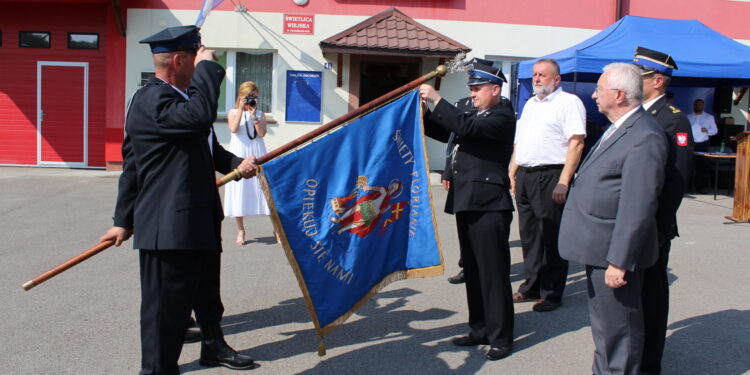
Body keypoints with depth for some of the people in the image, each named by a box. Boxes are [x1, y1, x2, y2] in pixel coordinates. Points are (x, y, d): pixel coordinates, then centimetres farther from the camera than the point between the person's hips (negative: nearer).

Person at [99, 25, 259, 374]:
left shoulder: (178, 96, 15)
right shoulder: (150, 100, -19)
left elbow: (206, 146, 24)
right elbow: (199, 115, -36)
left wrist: (235, 163, 7)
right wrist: (207, 66, -23)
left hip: (200, 220, 11)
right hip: (168, 225, -11)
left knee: (207, 291, 27)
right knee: (166, 303, -1)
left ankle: (213, 345, 47)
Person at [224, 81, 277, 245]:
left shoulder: (260, 113, 10)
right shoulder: (233, 112, 6)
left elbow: (262, 133, -5)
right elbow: (234, 129, -13)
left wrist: (253, 114, -10)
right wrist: (241, 109, -11)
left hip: (257, 156, 1)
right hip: (239, 156, -1)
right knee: (239, 192, 1)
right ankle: (240, 230, 12)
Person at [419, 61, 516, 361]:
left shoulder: (502, 117, -9)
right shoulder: (478, 115, 19)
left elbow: (466, 127, -24)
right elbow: (446, 133, 18)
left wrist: (436, 99, -20)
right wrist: (423, 113, 4)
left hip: (489, 205, -9)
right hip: (467, 203, 9)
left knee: (493, 273, -2)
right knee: (473, 271, 15)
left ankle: (501, 338, 8)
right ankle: (481, 329, 27)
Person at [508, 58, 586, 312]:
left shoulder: (569, 102, -4)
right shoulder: (530, 104, 21)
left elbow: (576, 143, -13)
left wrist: (563, 182, -20)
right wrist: (512, 174, 15)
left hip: (550, 177, -7)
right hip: (524, 176, 8)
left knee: (551, 237, -2)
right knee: (528, 234, 12)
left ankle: (551, 294, 7)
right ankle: (531, 287, 23)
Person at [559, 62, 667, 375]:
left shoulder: (644, 137, -21)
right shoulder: (619, 129, 12)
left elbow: (638, 207, -25)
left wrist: (619, 261, -24)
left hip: (615, 252, -10)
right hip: (599, 247, 10)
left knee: (618, 327, 4)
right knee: (603, 323, 24)